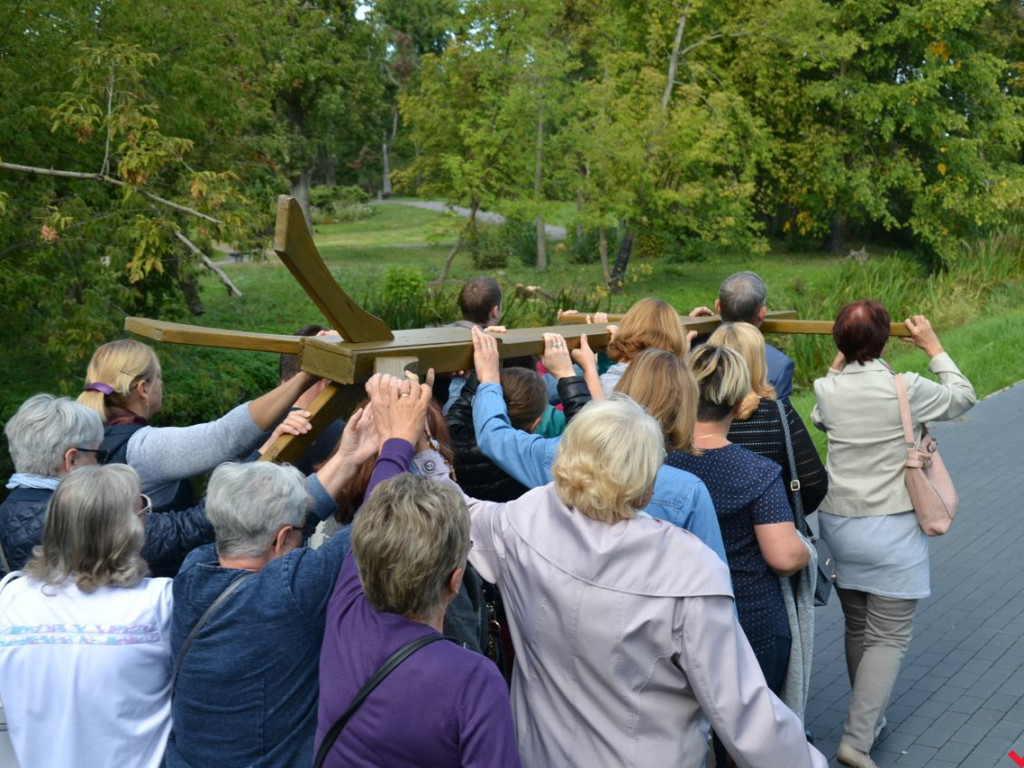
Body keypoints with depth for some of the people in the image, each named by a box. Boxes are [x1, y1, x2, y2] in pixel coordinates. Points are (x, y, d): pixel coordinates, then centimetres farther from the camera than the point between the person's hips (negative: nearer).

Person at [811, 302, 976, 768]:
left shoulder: (827, 391, -5)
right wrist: (933, 347, 12)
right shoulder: (907, 390, -15)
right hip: (891, 530, -4)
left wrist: (841, 362, 18)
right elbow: (963, 396, 3)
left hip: (837, 525, 5)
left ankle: (868, 720, 34)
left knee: (857, 629, 19)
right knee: (890, 638, 4)